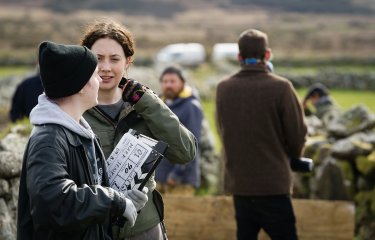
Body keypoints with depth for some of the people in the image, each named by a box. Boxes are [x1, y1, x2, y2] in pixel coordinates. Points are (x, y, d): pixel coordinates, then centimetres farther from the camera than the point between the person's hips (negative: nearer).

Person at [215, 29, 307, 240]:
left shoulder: (223, 89, 0)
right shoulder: (281, 87, -12)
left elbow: (223, 130, 8)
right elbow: (297, 134, -6)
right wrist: (293, 155, 13)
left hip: (238, 184, 4)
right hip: (274, 185, -4)